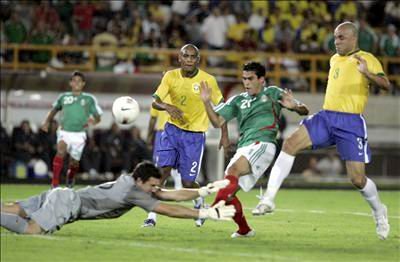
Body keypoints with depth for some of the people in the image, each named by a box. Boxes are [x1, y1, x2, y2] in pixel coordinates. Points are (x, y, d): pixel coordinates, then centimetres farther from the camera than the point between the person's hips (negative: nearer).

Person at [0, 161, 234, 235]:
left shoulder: (132, 183, 10)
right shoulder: (134, 193, -15)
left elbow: (171, 195, 12)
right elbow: (168, 210, -19)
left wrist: (205, 191, 8)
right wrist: (207, 214, -19)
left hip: (62, 197, 9)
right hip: (66, 205, -9)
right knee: (30, 229, -30)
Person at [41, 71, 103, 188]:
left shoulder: (89, 99, 5)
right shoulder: (64, 97, 9)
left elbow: (98, 117, 6)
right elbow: (54, 109, 26)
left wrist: (93, 121, -17)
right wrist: (47, 122, 11)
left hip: (79, 134, 1)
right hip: (64, 131, -1)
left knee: (74, 162, 6)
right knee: (61, 151, -29)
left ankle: (70, 177, 42)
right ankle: (55, 182, -31)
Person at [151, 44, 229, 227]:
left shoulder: (208, 80, -10)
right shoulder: (171, 76, -5)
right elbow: (155, 101, -10)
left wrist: (224, 135, -1)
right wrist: (167, 107, -32)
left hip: (195, 135, -2)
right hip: (172, 129, 2)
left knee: (187, 183, 0)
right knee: (163, 169, -16)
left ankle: (200, 203, 33)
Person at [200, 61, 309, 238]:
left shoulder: (272, 93, 11)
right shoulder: (238, 101, 21)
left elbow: (304, 111, 10)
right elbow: (217, 121, 13)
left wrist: (294, 106, -14)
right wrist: (206, 102, -2)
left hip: (262, 144, -6)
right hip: (244, 148, 6)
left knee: (233, 171, -31)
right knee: (228, 193, -2)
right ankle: (244, 230, 15)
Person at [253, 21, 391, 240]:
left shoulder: (366, 59, -4)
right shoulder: (334, 59, 18)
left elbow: (385, 84, -18)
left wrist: (367, 73, -37)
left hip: (351, 123, -6)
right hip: (325, 117, 6)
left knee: (357, 178, -8)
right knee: (291, 143, -18)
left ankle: (379, 212, 23)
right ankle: (268, 199, -19)